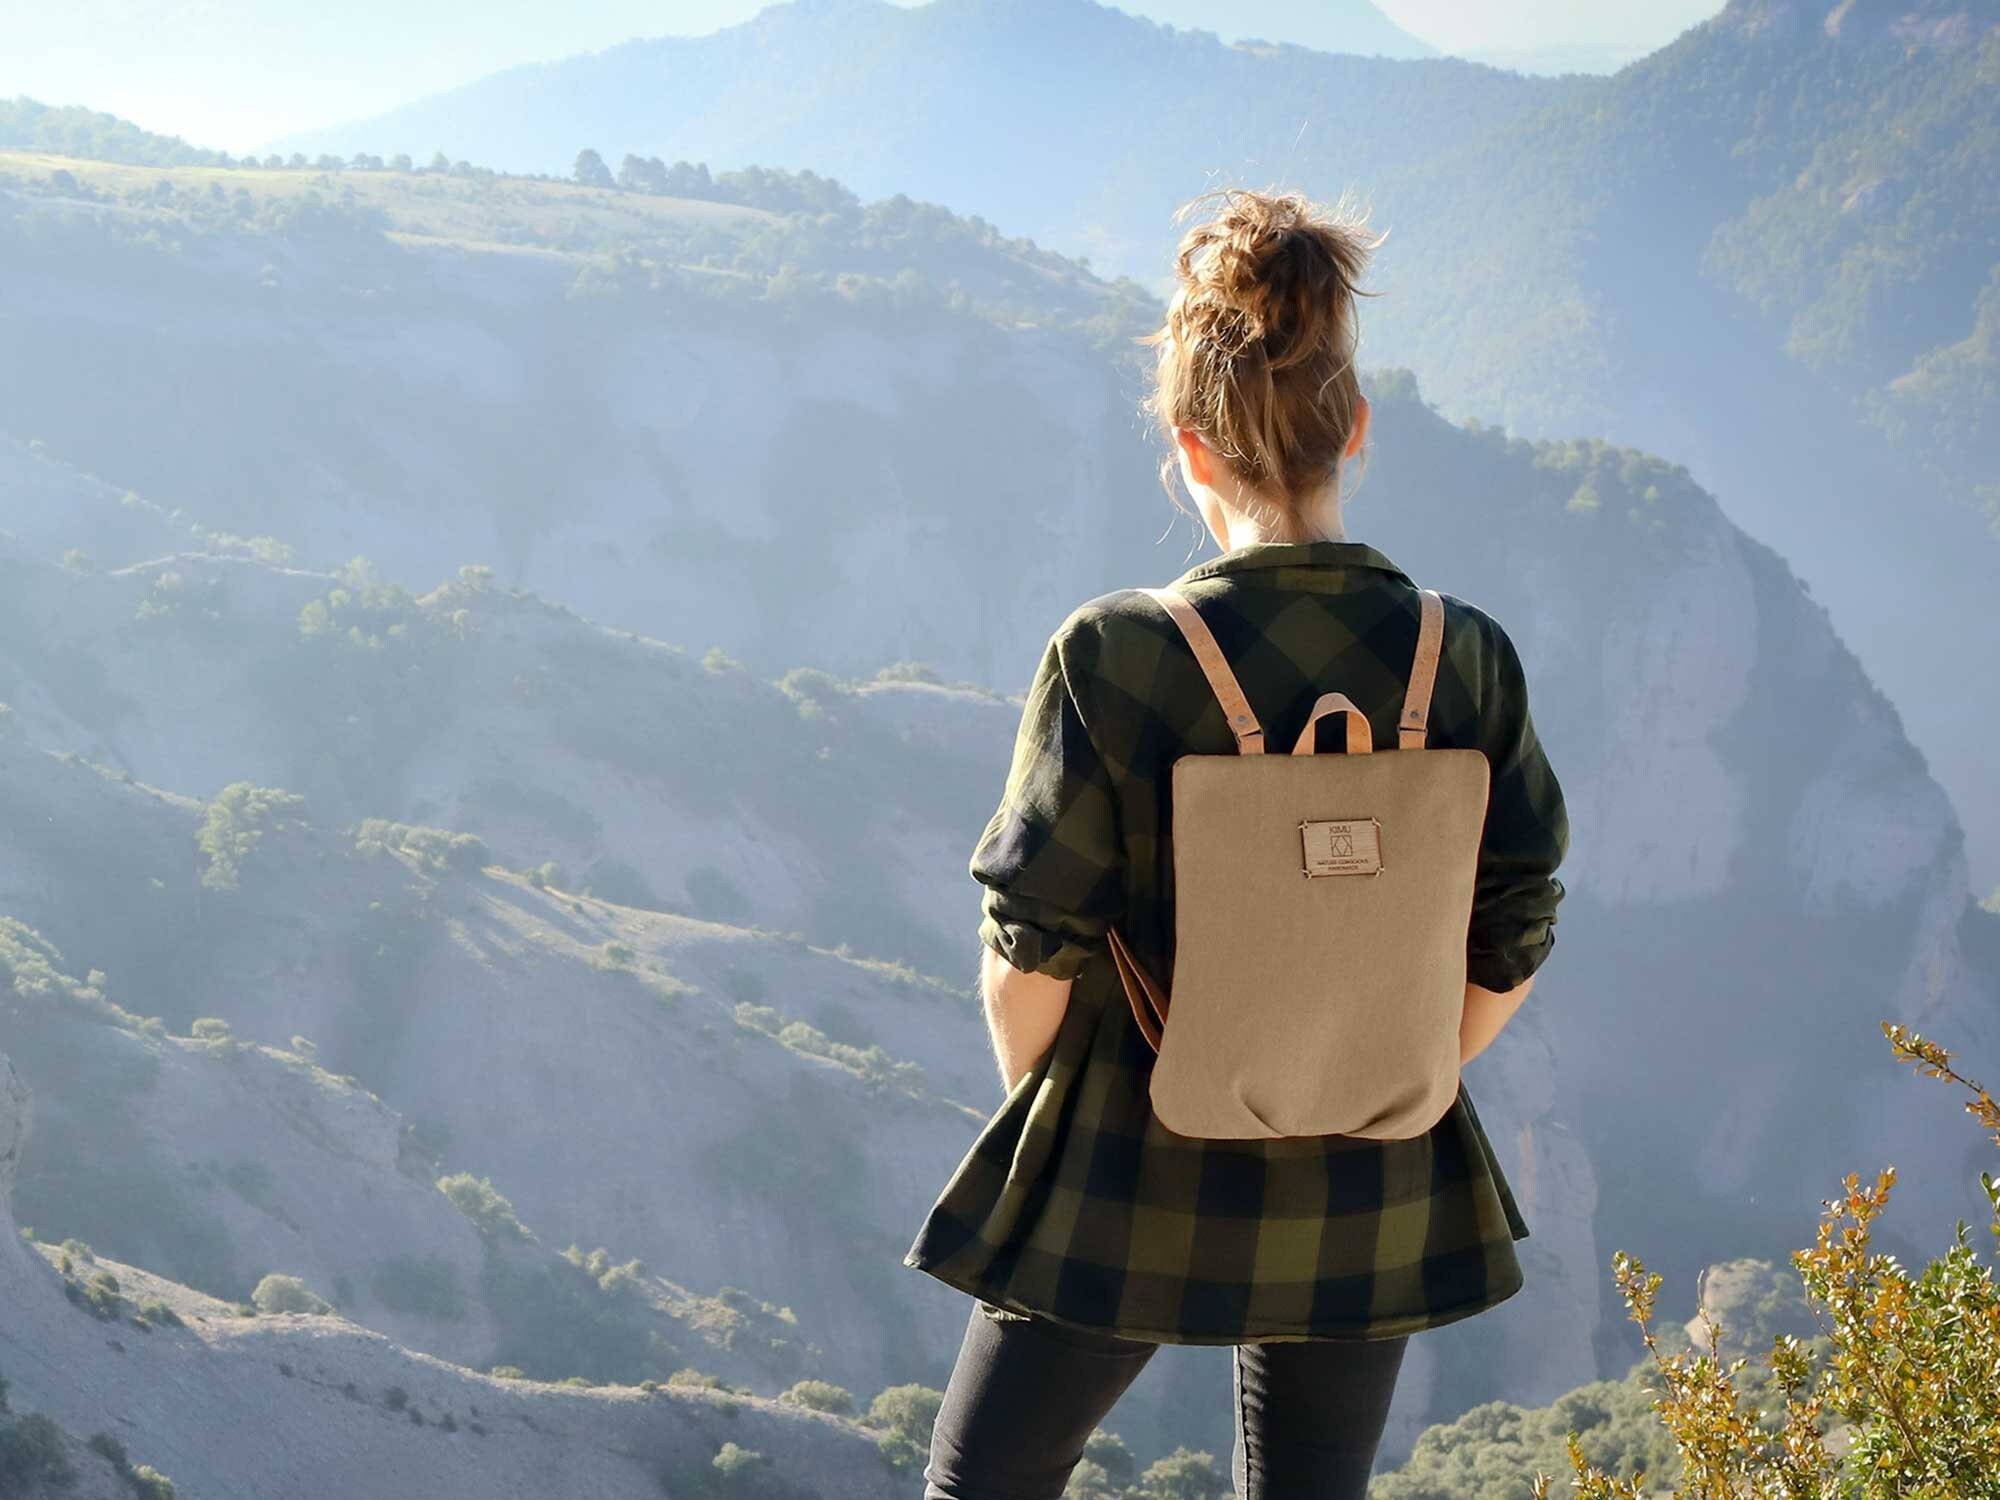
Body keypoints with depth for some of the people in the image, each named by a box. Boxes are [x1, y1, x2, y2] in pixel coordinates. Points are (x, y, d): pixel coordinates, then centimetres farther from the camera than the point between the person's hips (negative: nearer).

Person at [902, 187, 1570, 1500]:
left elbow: (1033, 950, -12)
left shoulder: (1114, 656, -18)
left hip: (1131, 1185, -3)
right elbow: (1508, 953, -2)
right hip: (1372, 1196, 3)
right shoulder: (1467, 658, -10)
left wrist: (1040, 1098, 8)